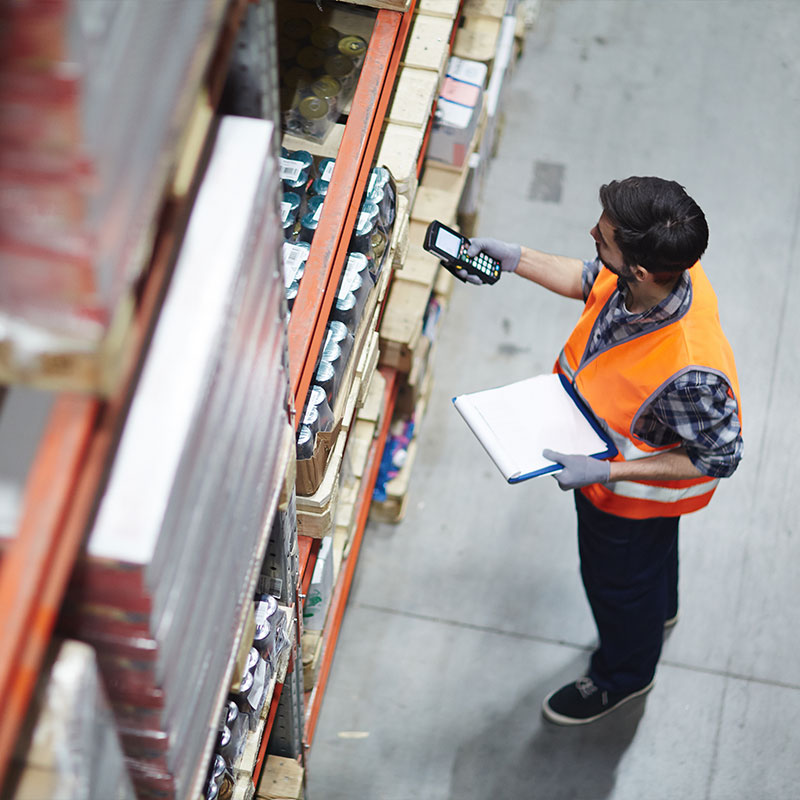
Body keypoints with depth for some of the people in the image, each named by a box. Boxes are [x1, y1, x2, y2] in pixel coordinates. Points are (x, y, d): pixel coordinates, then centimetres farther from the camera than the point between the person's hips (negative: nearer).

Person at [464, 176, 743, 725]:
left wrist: (607, 473, -32)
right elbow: (589, 281, -2)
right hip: (599, 451, 7)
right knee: (653, 552, 36)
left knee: (620, 579, 24)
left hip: (636, 491, -6)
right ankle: (659, 612, 70)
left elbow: (719, 458, -30)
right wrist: (516, 260, -8)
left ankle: (622, 677, 57)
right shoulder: (660, 270, -26)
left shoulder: (688, 372, -48)